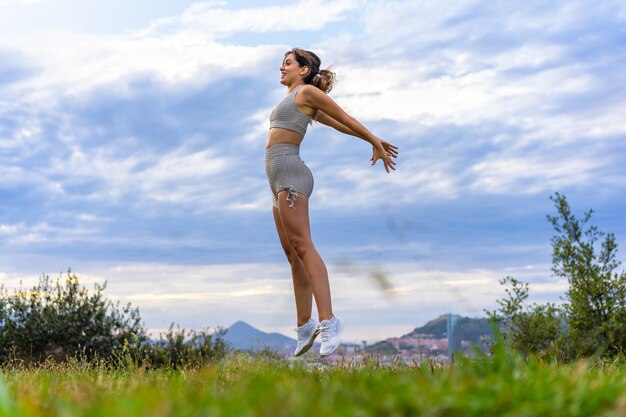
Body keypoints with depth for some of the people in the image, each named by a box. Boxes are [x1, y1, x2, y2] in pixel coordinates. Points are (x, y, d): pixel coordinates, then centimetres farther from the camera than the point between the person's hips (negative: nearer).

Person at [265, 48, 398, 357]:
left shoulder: (307, 92, 1)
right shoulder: (294, 99, 26)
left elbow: (345, 119, 6)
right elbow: (339, 125, 28)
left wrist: (376, 143, 10)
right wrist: (373, 143, 31)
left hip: (290, 172, -9)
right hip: (279, 179, 9)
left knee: (301, 246, -20)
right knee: (292, 253, 4)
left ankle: (328, 321, -27)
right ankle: (305, 326, 5)